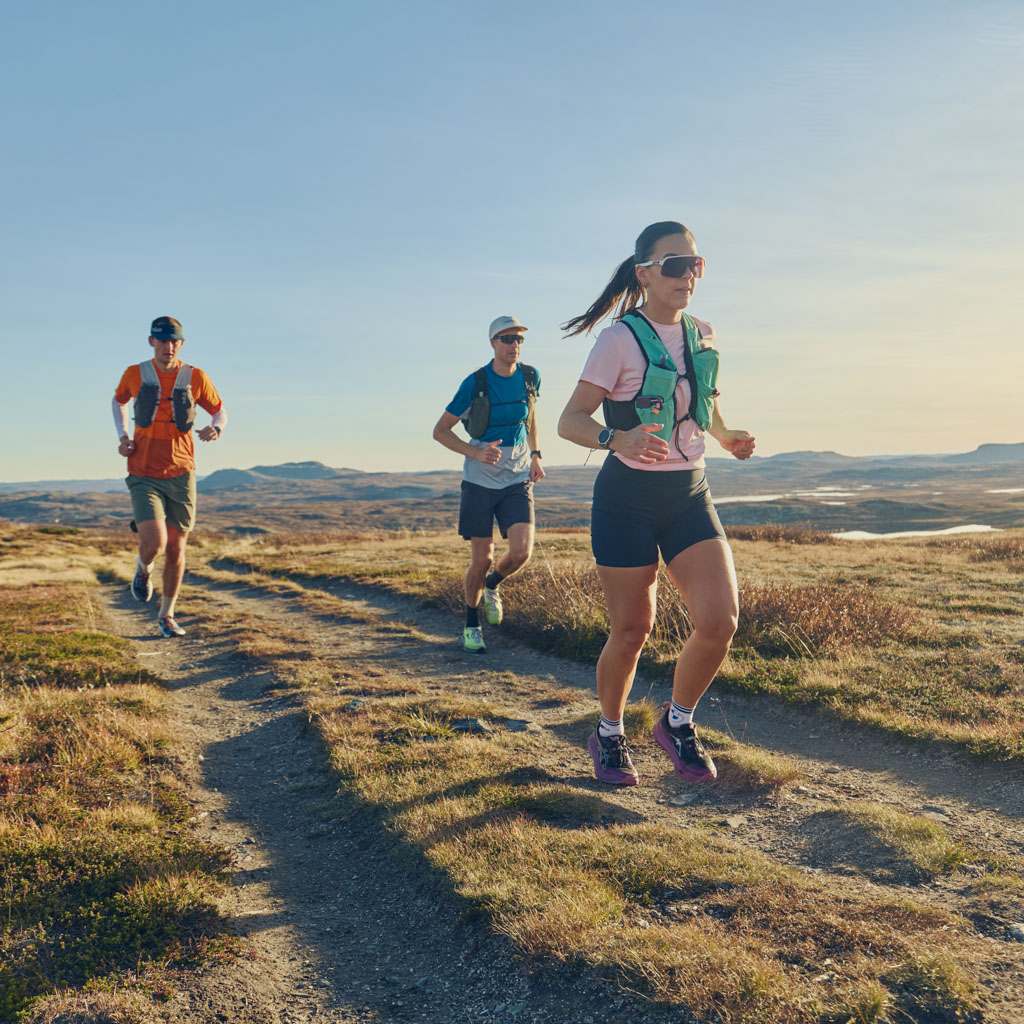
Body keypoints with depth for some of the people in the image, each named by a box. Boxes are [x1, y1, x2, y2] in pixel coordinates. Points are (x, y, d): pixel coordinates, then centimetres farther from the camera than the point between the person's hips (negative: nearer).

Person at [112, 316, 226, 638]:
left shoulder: (195, 378, -1)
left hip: (181, 475, 1)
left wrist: (216, 428, -13)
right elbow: (118, 401, 21)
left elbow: (220, 411, 11)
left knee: (176, 548, 6)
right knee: (154, 543, -19)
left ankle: (166, 615, 25)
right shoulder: (135, 374, 0)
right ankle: (143, 568, 20)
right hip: (144, 476, -1)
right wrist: (122, 436, 5)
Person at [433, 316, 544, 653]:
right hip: (480, 482, -2)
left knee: (521, 552, -14)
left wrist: (535, 455, 9)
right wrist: (475, 452, -19)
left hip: (517, 480, 3)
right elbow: (440, 430, -5)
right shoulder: (475, 383, -10)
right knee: (481, 559, 1)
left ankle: (492, 586, 21)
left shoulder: (530, 377, 1)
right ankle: (471, 625, 24)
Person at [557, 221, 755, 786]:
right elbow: (569, 421, -13)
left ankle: (677, 722, 17)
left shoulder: (701, 335, 7)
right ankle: (608, 735, 28)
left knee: (720, 620, -9)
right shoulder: (620, 340, -10)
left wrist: (725, 435, 4)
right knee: (632, 632, 2)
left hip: (690, 497, 5)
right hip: (628, 500, -5)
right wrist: (618, 440, -33)